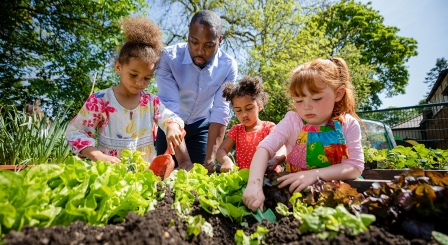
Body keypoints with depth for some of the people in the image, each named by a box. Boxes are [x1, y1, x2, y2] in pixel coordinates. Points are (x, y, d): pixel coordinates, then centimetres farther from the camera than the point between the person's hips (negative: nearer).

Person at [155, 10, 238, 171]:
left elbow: (221, 112, -24)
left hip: (201, 126, 1)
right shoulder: (169, 57, -27)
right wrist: (184, 159, -38)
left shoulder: (228, 66, -21)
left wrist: (209, 159, -30)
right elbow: (170, 108, -33)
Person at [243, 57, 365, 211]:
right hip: (296, 190, 0)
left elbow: (355, 167, -12)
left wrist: (315, 174, -28)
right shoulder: (292, 121, -11)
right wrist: (254, 184, -40)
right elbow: (264, 148, -23)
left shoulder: (348, 125, -7)